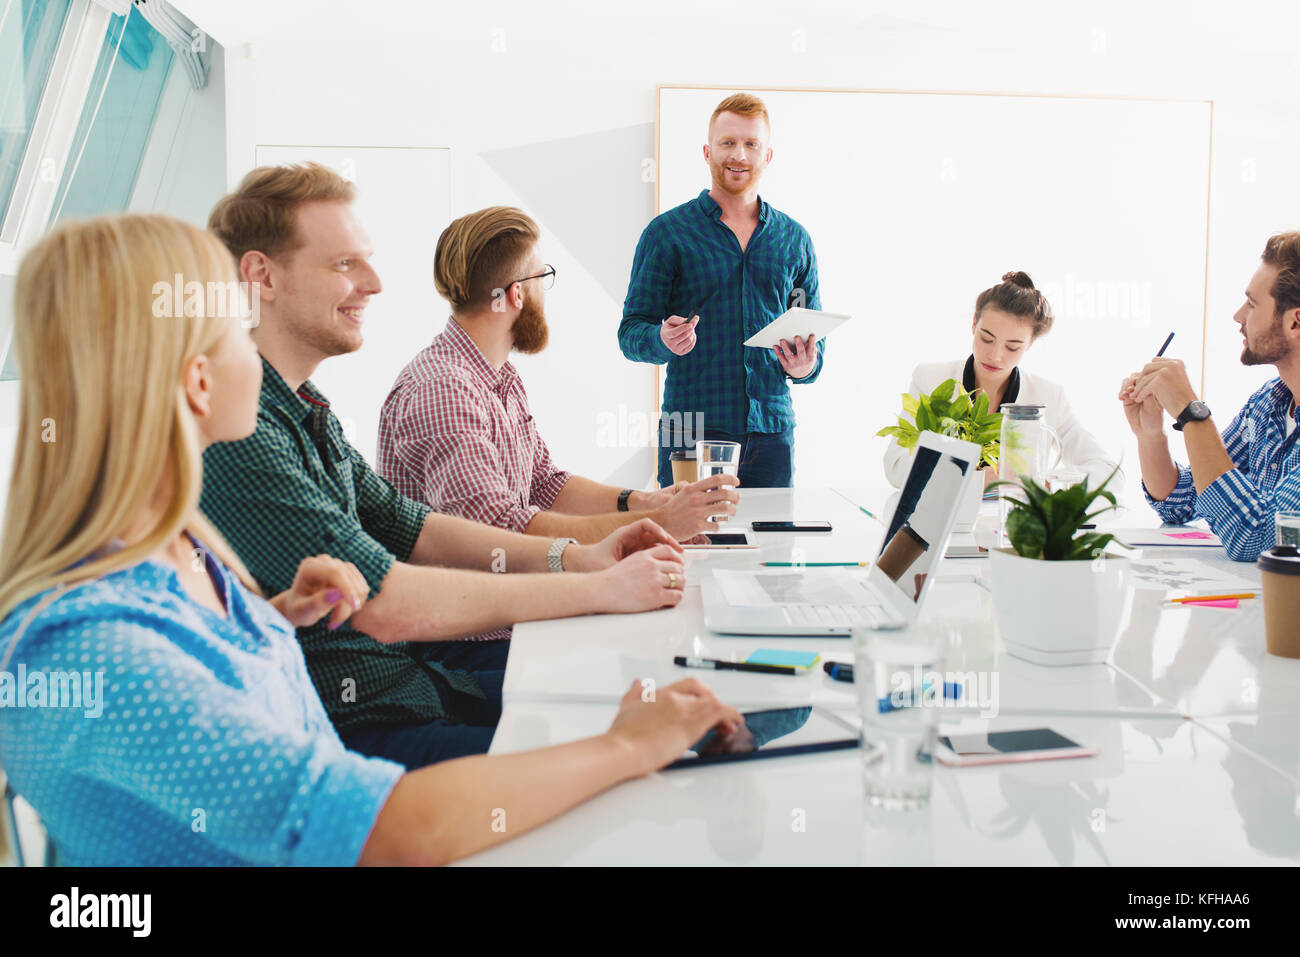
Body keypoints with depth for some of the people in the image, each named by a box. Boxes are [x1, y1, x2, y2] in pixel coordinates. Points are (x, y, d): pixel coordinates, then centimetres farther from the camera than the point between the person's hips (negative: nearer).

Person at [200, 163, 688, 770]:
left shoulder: (304, 408, 11)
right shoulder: (238, 433, -23)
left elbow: (408, 530, 15)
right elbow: (386, 604, -25)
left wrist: (572, 555, 1)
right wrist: (600, 590, -19)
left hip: (406, 675, 10)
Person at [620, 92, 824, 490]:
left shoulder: (794, 239, 13)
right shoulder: (666, 232, 3)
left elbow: (813, 331, 17)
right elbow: (631, 331, 1)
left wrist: (807, 365, -6)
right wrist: (663, 341, -21)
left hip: (772, 430, 3)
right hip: (693, 432, -3)